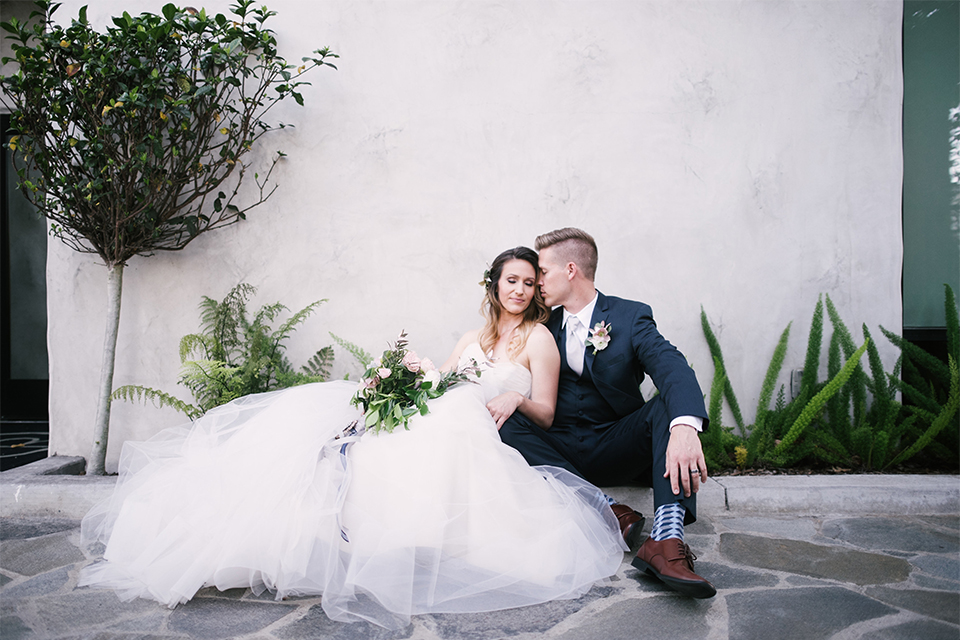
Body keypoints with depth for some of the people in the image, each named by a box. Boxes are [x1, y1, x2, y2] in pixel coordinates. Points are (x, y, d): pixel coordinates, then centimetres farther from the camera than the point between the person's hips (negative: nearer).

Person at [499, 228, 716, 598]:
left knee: (674, 400, -27)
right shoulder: (546, 326, 9)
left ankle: (665, 539, -41)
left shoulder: (630, 317, -3)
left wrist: (684, 428, -44)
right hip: (559, 451, 2)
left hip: (616, 448, -2)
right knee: (503, 423, -24)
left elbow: (672, 368, -23)